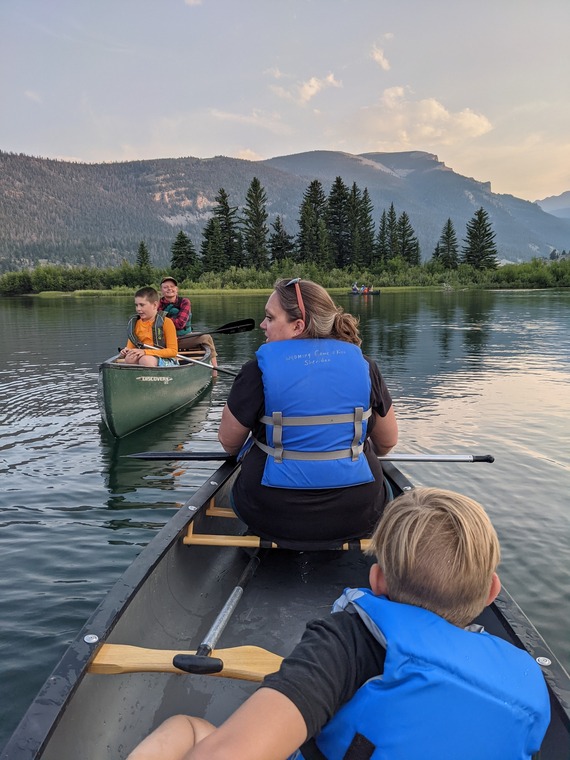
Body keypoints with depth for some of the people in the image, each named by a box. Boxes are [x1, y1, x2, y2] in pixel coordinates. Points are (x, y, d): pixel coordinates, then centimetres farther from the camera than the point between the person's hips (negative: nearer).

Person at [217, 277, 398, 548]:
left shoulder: (258, 369, -12)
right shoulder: (362, 363, -4)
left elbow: (228, 443, 0)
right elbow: (387, 442, 6)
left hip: (274, 520, -1)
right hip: (356, 518, 2)